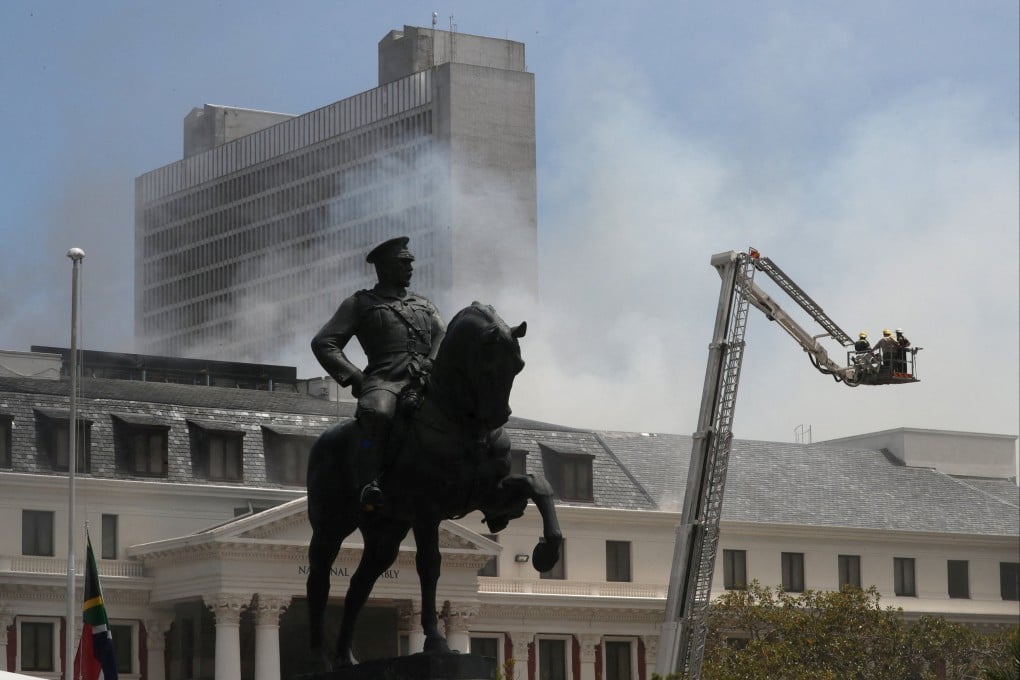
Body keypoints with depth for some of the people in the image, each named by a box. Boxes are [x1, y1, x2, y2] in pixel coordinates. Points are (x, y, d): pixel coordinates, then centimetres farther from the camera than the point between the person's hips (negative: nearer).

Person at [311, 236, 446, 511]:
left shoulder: (424, 305, 32)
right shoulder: (360, 304, 19)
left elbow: (443, 335, 16)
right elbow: (323, 343, 11)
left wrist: (431, 364, -7)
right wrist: (354, 377, -3)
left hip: (427, 382, 5)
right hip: (384, 381, -5)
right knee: (377, 412, -39)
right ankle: (373, 480, -34)